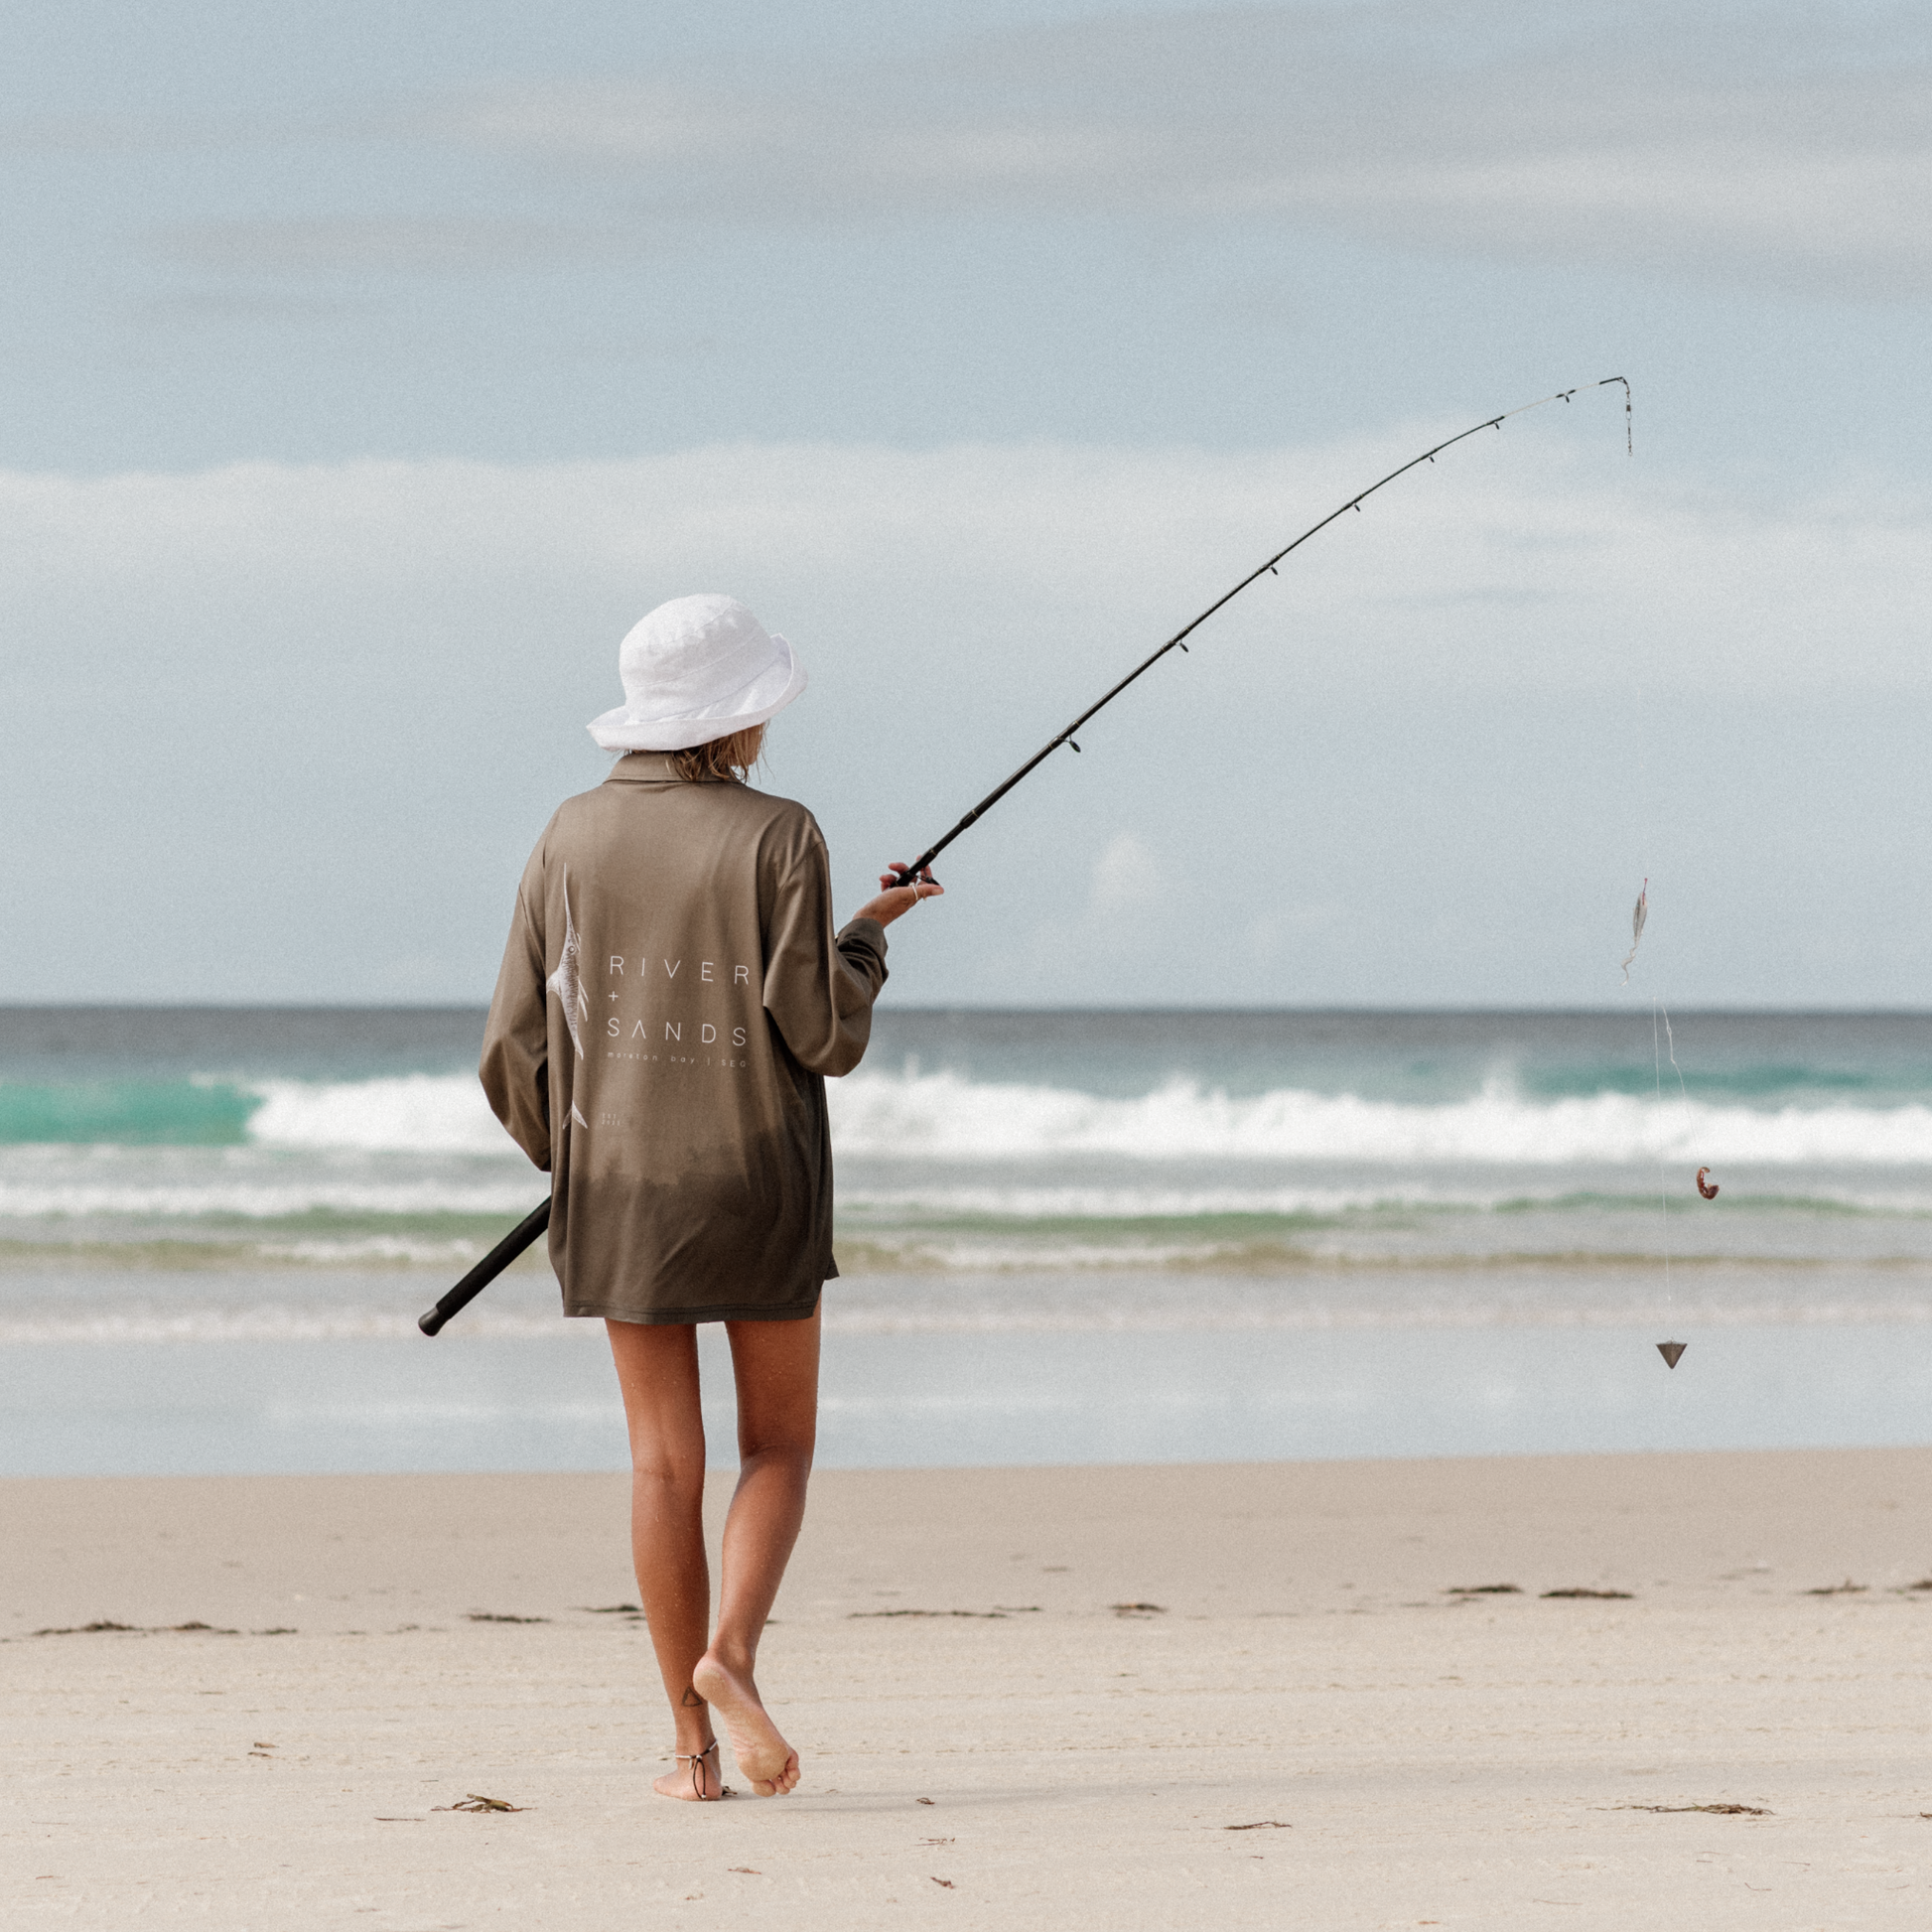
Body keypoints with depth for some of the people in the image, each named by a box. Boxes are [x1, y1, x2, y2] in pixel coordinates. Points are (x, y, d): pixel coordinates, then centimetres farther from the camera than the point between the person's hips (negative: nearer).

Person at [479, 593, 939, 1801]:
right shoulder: (778, 838, -10)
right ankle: (730, 1654, -13)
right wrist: (867, 936, 7)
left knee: (665, 1460, 6)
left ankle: (694, 1747, 3)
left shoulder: (574, 839, 0)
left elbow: (518, 1041, 1)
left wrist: (562, 1156, 19)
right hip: (760, 1182, -2)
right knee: (779, 1443, 12)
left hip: (619, 1188, 3)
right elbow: (821, 1033, -12)